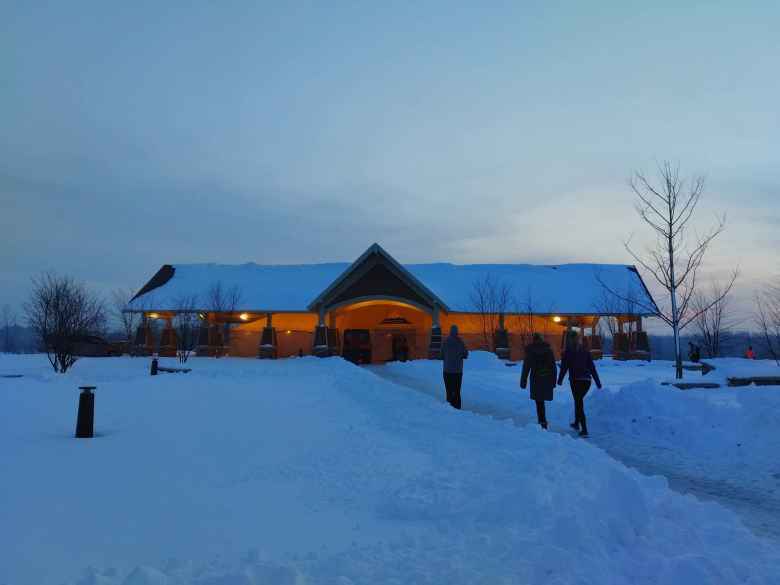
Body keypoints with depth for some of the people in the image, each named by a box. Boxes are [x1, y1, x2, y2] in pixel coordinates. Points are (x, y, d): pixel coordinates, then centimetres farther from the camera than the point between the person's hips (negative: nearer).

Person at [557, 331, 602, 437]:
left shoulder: (567, 352, -4)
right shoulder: (585, 351, 8)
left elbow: (564, 368, -3)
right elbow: (592, 367, 7)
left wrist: (560, 380, 12)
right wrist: (598, 382, 10)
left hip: (575, 381, -4)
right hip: (587, 381, 5)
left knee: (579, 404, 1)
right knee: (579, 401, 24)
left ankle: (584, 430, -6)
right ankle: (576, 423, 38)